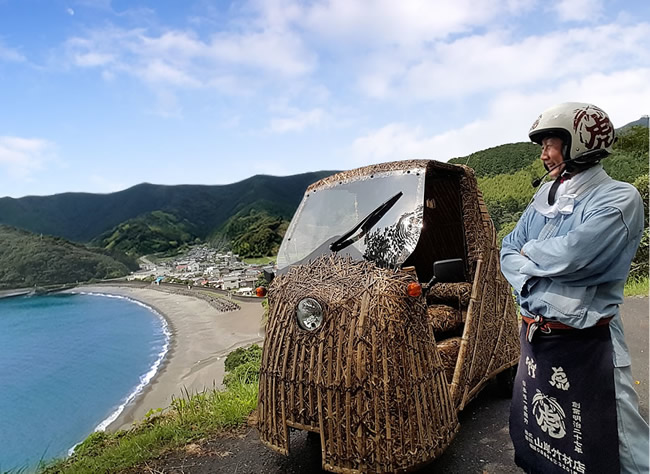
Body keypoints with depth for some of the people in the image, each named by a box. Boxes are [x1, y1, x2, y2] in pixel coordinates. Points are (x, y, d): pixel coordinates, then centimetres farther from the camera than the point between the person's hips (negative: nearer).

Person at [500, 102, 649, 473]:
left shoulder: (619, 198, -13)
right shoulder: (545, 196, 9)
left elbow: (570, 255, -27)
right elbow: (509, 251, 6)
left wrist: (530, 252, -7)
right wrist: (531, 279, -14)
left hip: (586, 345, -7)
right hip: (534, 336, 7)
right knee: (531, 437, 23)